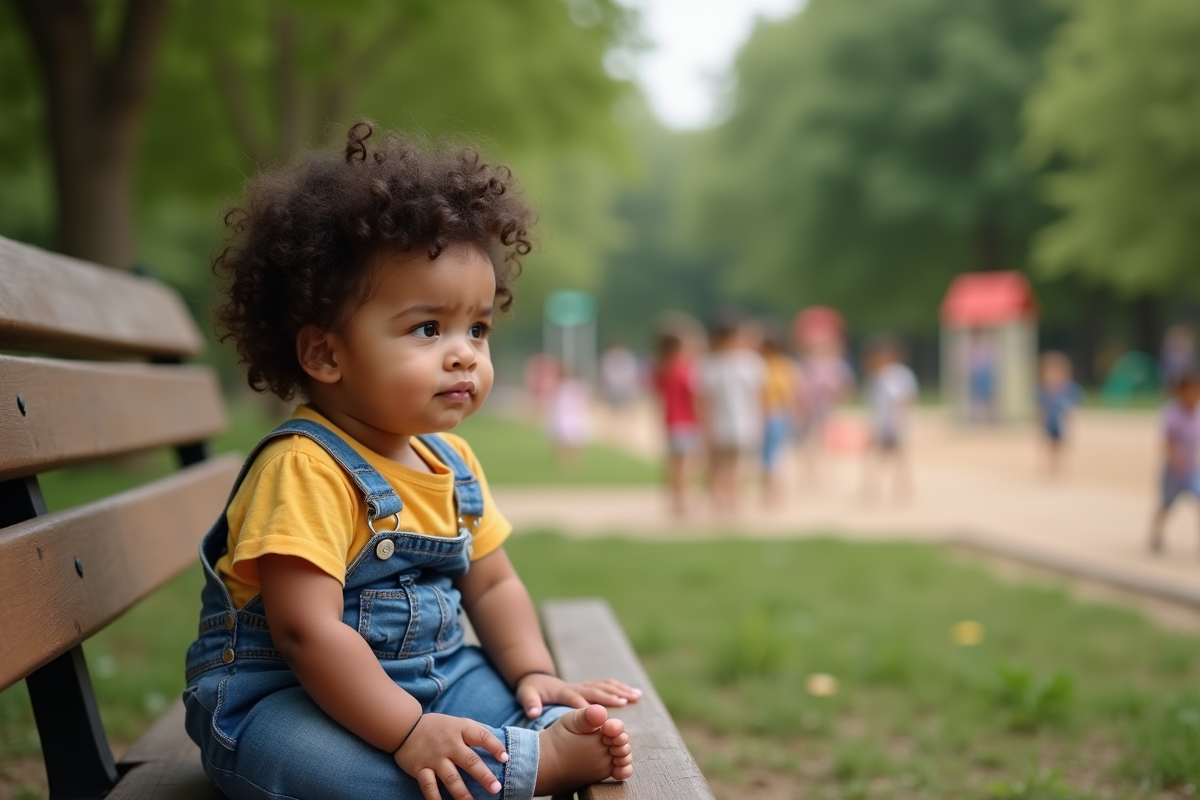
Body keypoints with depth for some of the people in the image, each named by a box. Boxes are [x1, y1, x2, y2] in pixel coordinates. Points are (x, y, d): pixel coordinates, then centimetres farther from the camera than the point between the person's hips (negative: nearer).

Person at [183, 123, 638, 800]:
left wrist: (535, 674, -1)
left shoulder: (452, 463, 7)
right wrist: (408, 732, -31)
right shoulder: (307, 468, -22)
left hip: (426, 680, 9)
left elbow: (492, 584, 16)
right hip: (282, 703, -8)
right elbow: (307, 629, -29)